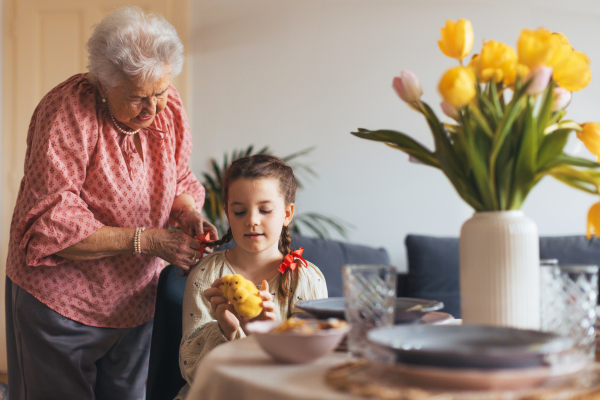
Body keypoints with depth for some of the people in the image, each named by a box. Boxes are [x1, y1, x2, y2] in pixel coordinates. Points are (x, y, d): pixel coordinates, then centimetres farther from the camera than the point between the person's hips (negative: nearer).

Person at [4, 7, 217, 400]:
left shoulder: (170, 109, -4)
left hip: (135, 301, 5)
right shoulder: (67, 112, -22)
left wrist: (189, 213, -13)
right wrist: (148, 240, -28)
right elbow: (51, 227, -26)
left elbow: (179, 183, 11)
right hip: (59, 303, -5)